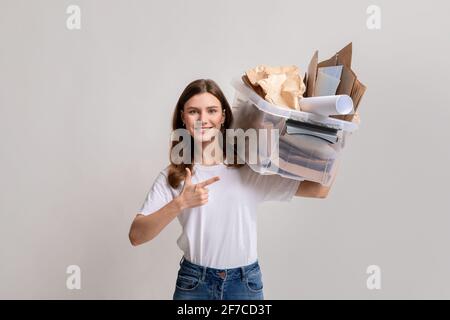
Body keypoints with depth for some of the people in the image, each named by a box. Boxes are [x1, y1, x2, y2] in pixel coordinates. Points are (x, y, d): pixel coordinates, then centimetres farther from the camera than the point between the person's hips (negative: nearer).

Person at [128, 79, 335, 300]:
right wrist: (180, 203, -24)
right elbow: (136, 236, -12)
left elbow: (319, 190, -10)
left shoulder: (250, 167, -6)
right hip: (193, 282, 0)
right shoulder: (172, 176, -5)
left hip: (245, 282, 1)